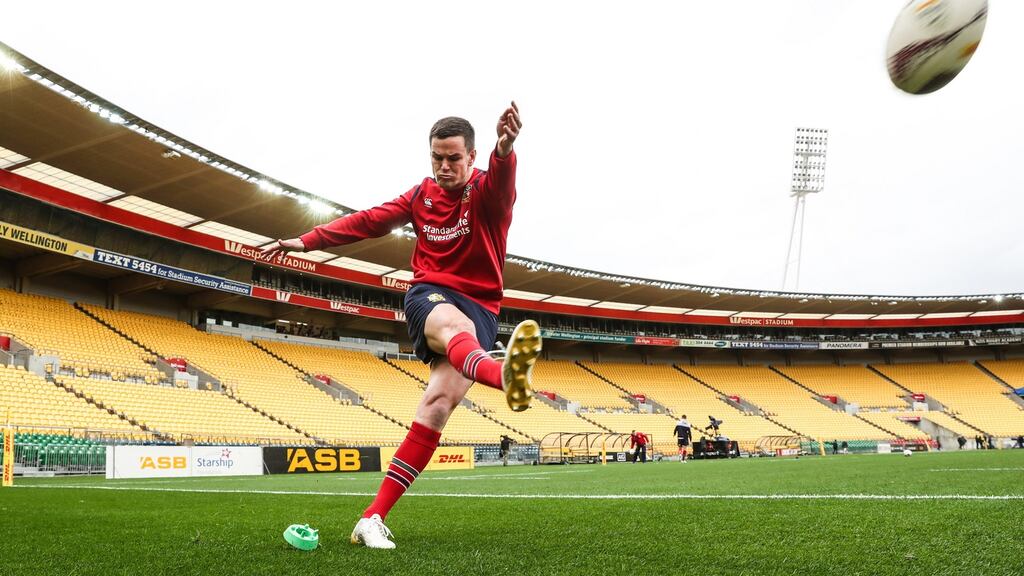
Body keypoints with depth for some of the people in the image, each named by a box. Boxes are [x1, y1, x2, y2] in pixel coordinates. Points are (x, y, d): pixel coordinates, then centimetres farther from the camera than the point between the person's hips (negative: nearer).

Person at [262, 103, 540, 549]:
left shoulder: (487, 191, -4)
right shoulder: (422, 195, 9)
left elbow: (501, 182, -29)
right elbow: (369, 221, 19)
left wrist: (504, 151, -54)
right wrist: (306, 241, 17)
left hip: (479, 305, -1)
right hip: (428, 295, 1)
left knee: (440, 401, -19)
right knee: (454, 324, -38)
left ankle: (373, 518, -15)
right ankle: (506, 376, -77)